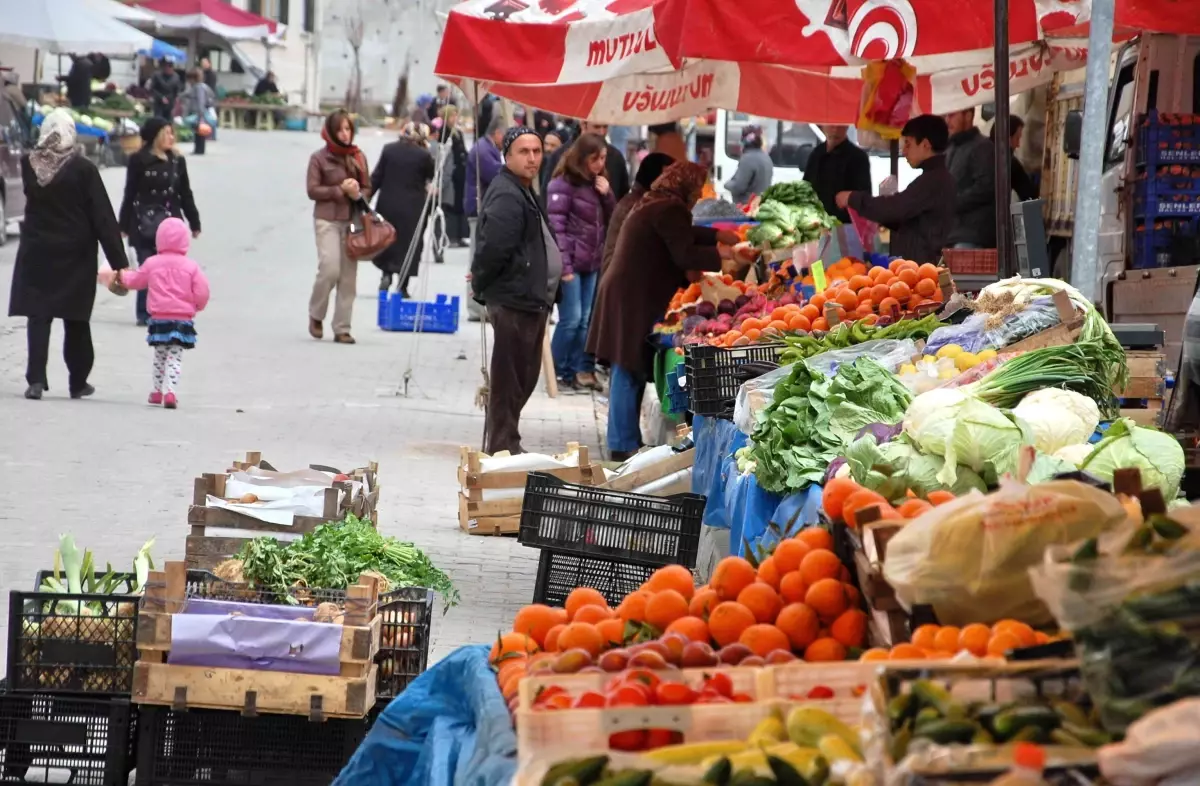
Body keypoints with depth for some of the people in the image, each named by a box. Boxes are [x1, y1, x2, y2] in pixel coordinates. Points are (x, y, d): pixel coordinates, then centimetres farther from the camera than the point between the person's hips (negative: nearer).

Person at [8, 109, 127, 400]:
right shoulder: (83, 169, -14)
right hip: (75, 256, -1)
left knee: (38, 316, 2)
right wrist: (118, 262, -10)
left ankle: (36, 379, -10)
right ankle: (78, 381, 18)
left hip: (36, 252, 1)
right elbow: (103, 217, -12)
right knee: (76, 318, 11)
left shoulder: (28, 165, -5)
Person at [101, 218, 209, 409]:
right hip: (182, 320, -2)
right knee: (175, 358, -1)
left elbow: (135, 280, 14)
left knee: (160, 356, 18)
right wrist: (196, 306, 15)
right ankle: (169, 391, -15)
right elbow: (202, 293, -6)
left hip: (159, 319, 2)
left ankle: (157, 391, 25)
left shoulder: (152, 264, 0)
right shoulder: (191, 266, -5)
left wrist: (120, 275, 34)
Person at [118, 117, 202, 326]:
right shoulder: (138, 161, -2)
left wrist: (194, 223, 14)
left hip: (171, 222, 3)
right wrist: (124, 226, -2)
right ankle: (145, 313, 4)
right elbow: (130, 194, -2)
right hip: (145, 225, -3)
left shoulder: (177, 161, 10)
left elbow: (185, 194, 14)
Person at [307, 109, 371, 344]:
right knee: (330, 269, -15)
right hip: (327, 220, -3)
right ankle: (316, 315, 10)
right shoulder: (319, 158, 1)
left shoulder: (358, 157, 10)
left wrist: (358, 195, -8)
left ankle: (342, 329, 5)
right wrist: (340, 190, -12)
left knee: (349, 276, 0)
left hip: (353, 221, 3)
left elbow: (368, 188, 14)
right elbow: (313, 190, -3)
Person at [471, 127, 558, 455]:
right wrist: (481, 285, -12)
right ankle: (502, 448, -1)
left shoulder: (524, 193, 19)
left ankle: (502, 446, 25)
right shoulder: (506, 197, -17)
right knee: (510, 380, -5)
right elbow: (494, 249, -25)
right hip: (513, 302, -11)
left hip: (530, 302, 11)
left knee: (524, 378, 17)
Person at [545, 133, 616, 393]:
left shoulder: (598, 183, 15)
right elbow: (556, 226, -12)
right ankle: (558, 373, 3)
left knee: (587, 321, 5)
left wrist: (607, 195, -1)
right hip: (571, 263, -7)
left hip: (592, 264, 7)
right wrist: (563, 265, -18)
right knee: (571, 319, -7)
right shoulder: (563, 184, -8)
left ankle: (583, 370, 9)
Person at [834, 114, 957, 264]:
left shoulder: (933, 180, -15)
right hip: (924, 264, 10)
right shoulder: (940, 179, 18)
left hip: (924, 265, -10)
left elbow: (895, 208, -23)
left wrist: (853, 198, -9)